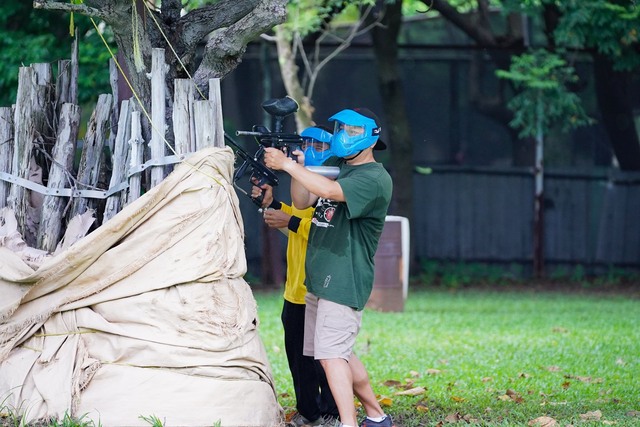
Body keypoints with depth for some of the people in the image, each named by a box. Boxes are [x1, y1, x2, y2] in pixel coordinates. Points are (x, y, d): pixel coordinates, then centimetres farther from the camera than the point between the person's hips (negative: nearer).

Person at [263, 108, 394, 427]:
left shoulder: (375, 178, -12)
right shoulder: (334, 167, 15)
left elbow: (329, 191, -27)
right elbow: (302, 202, 10)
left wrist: (286, 165, -24)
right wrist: (299, 166, -6)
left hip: (345, 281, -9)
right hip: (318, 279, 9)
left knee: (331, 354, -16)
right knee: (340, 352, 14)